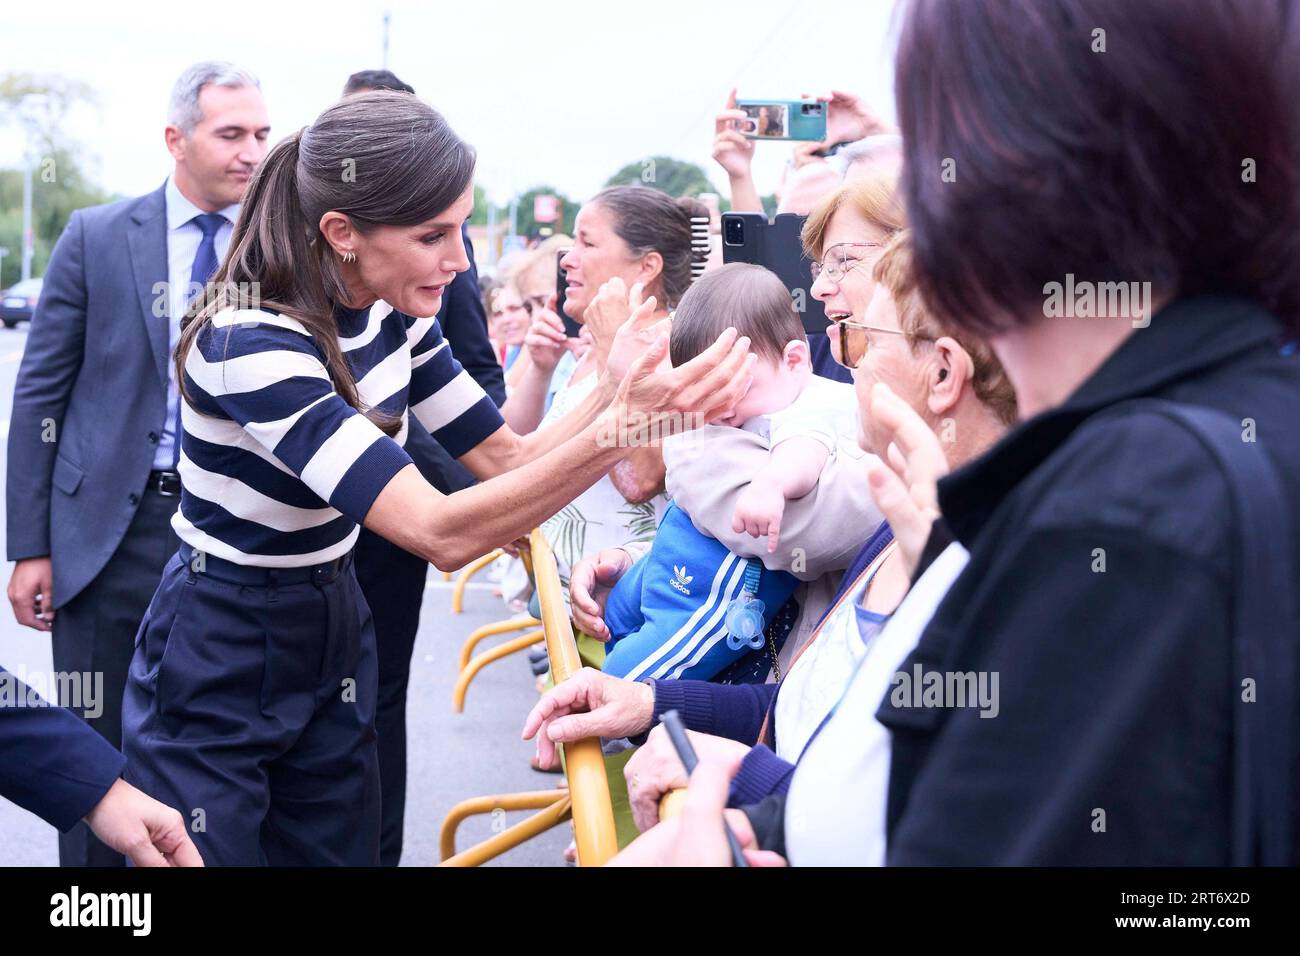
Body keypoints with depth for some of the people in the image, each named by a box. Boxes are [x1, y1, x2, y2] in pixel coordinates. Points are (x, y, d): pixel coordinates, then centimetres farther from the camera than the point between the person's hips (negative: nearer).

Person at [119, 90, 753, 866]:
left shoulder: (394, 315, -5)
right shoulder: (254, 344, -29)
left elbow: (505, 456, 0)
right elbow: (442, 534, -36)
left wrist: (613, 394, -18)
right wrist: (621, 426, -43)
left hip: (334, 633, 7)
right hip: (217, 666, -7)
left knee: (341, 847, 14)